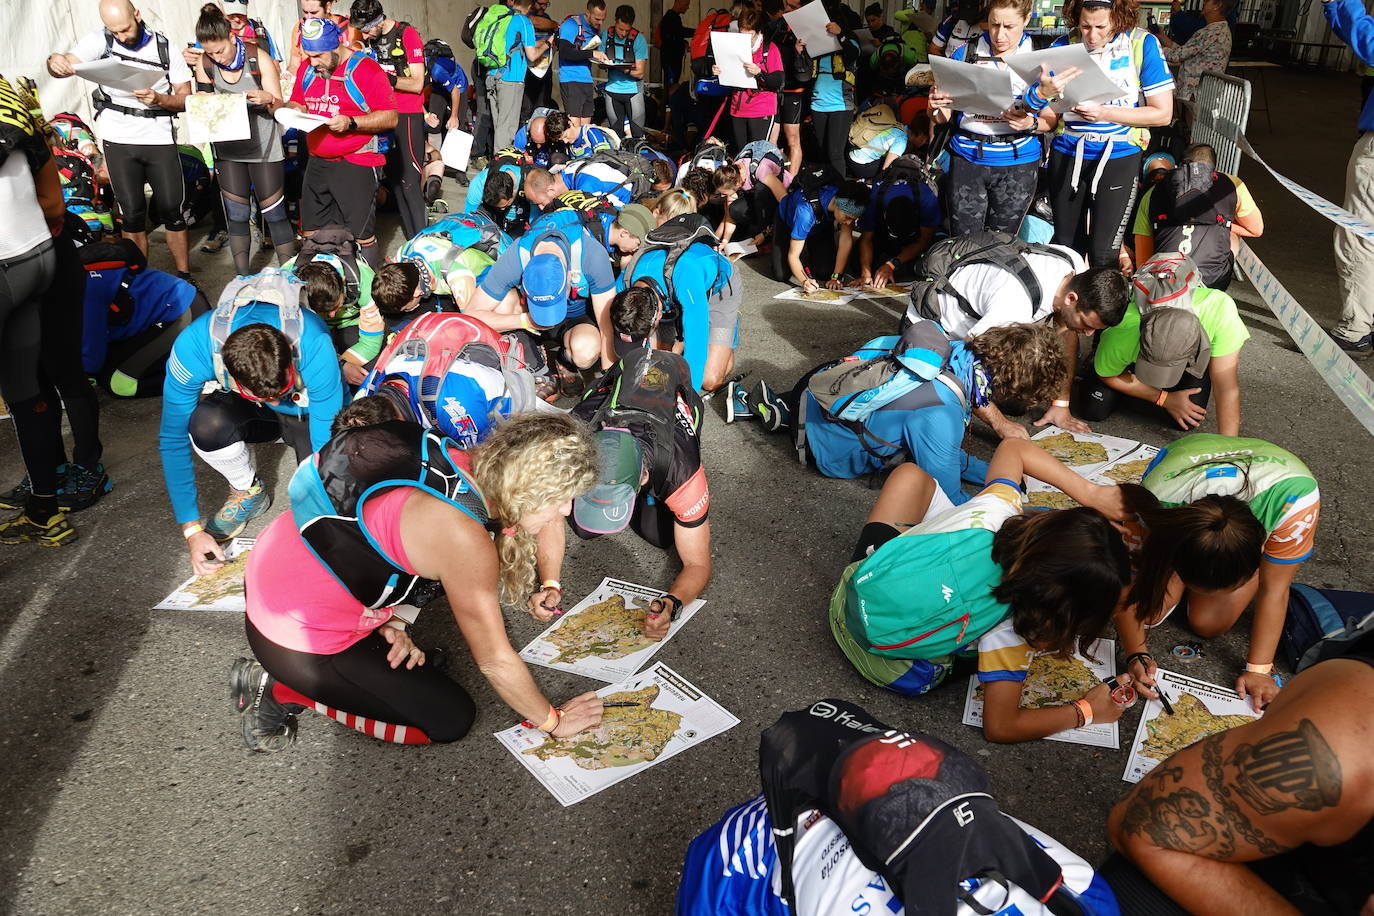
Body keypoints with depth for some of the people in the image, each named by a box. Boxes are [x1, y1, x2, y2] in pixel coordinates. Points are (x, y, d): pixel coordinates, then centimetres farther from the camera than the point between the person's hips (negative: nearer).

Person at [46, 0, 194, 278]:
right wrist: (55, 62, -40)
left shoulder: (165, 47, -1)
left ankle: (184, 277, 12)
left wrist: (159, 100, -20)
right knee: (132, 214, 4)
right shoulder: (100, 41, -2)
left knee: (172, 210, 1)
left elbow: (185, 98, 0)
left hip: (160, 138, 0)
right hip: (119, 140, 0)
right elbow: (69, 63, -16)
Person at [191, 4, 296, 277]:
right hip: (227, 147, 3)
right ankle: (243, 276, 17)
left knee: (274, 213, -2)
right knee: (236, 215, 7)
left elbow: (279, 106, -7)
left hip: (263, 145, -3)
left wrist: (267, 99, -30)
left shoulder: (259, 59, -11)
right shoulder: (204, 63, -3)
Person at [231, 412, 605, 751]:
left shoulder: (463, 465, -8)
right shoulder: (463, 537, -31)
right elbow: (495, 661, -19)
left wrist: (391, 623, 0)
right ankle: (284, 690, 3)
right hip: (297, 640, -8)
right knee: (452, 720, 2)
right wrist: (553, 721, -4)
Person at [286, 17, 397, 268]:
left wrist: (351, 123, -23)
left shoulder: (366, 69, -9)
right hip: (317, 163, 7)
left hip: (356, 164, -7)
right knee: (310, 234, 11)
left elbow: (390, 117, -13)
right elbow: (294, 101, 23)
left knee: (362, 237, -4)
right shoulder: (307, 69, 10)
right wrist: (296, 109, -2)